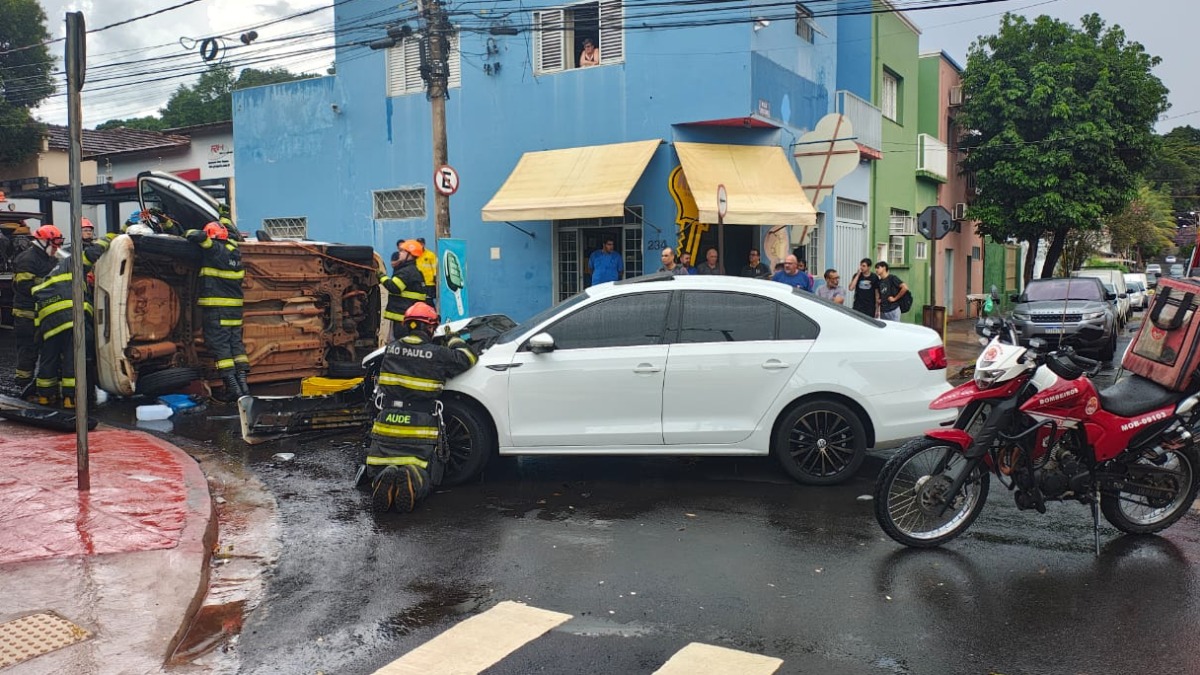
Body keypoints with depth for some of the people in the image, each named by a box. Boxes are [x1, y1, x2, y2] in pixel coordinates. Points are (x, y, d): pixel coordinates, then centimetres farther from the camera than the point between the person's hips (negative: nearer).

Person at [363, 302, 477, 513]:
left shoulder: (391, 349, 5)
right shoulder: (438, 355, -9)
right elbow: (467, 357, 7)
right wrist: (455, 343, 29)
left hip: (385, 429, 3)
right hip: (421, 433, -3)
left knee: (378, 468, 17)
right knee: (424, 473, 11)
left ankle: (383, 478, -23)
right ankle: (412, 479, -28)